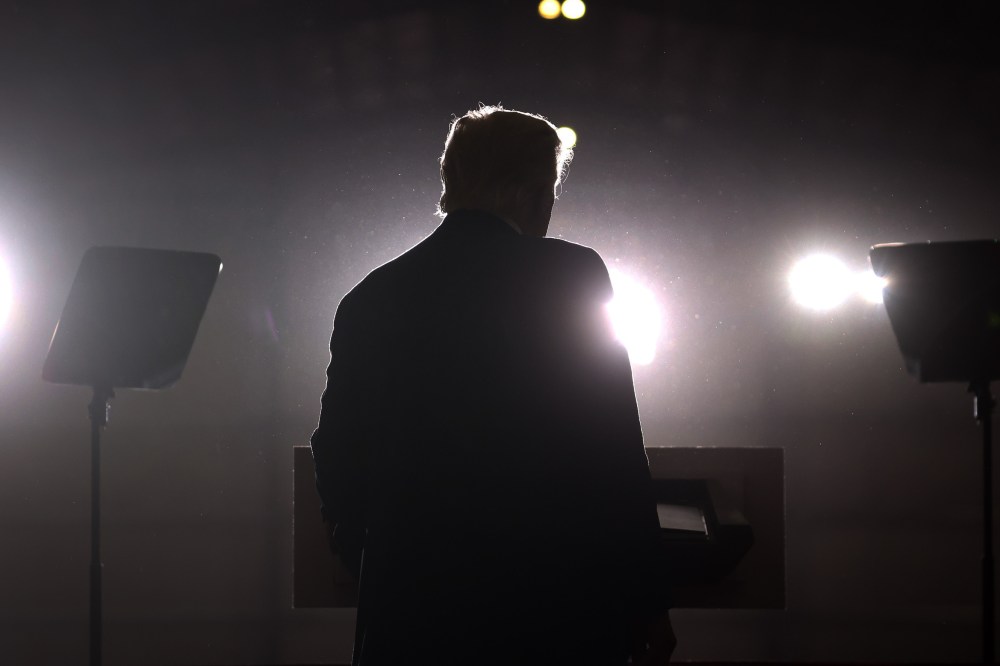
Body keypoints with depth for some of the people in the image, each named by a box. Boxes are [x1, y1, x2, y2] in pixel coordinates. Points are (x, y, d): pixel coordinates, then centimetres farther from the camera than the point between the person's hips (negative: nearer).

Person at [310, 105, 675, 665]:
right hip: (554, 610, -4)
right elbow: (615, 454, -8)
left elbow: (339, 462, 9)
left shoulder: (371, 298, 6)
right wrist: (647, 603, -2)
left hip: (411, 618, 4)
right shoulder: (572, 275, -5)